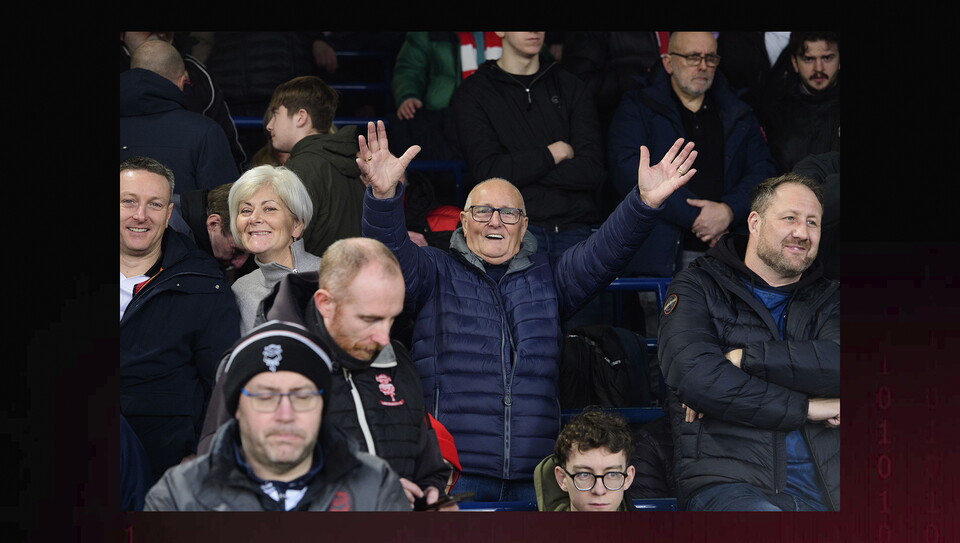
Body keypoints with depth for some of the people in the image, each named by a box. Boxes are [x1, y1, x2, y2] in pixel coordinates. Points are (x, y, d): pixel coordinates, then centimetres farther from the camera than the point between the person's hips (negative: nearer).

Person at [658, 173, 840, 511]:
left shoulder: (826, 299, 23)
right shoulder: (698, 288, 13)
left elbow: (836, 367, -2)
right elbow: (695, 377, -8)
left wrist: (744, 357, -8)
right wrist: (805, 407, -4)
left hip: (824, 483, 4)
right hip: (728, 480, -4)